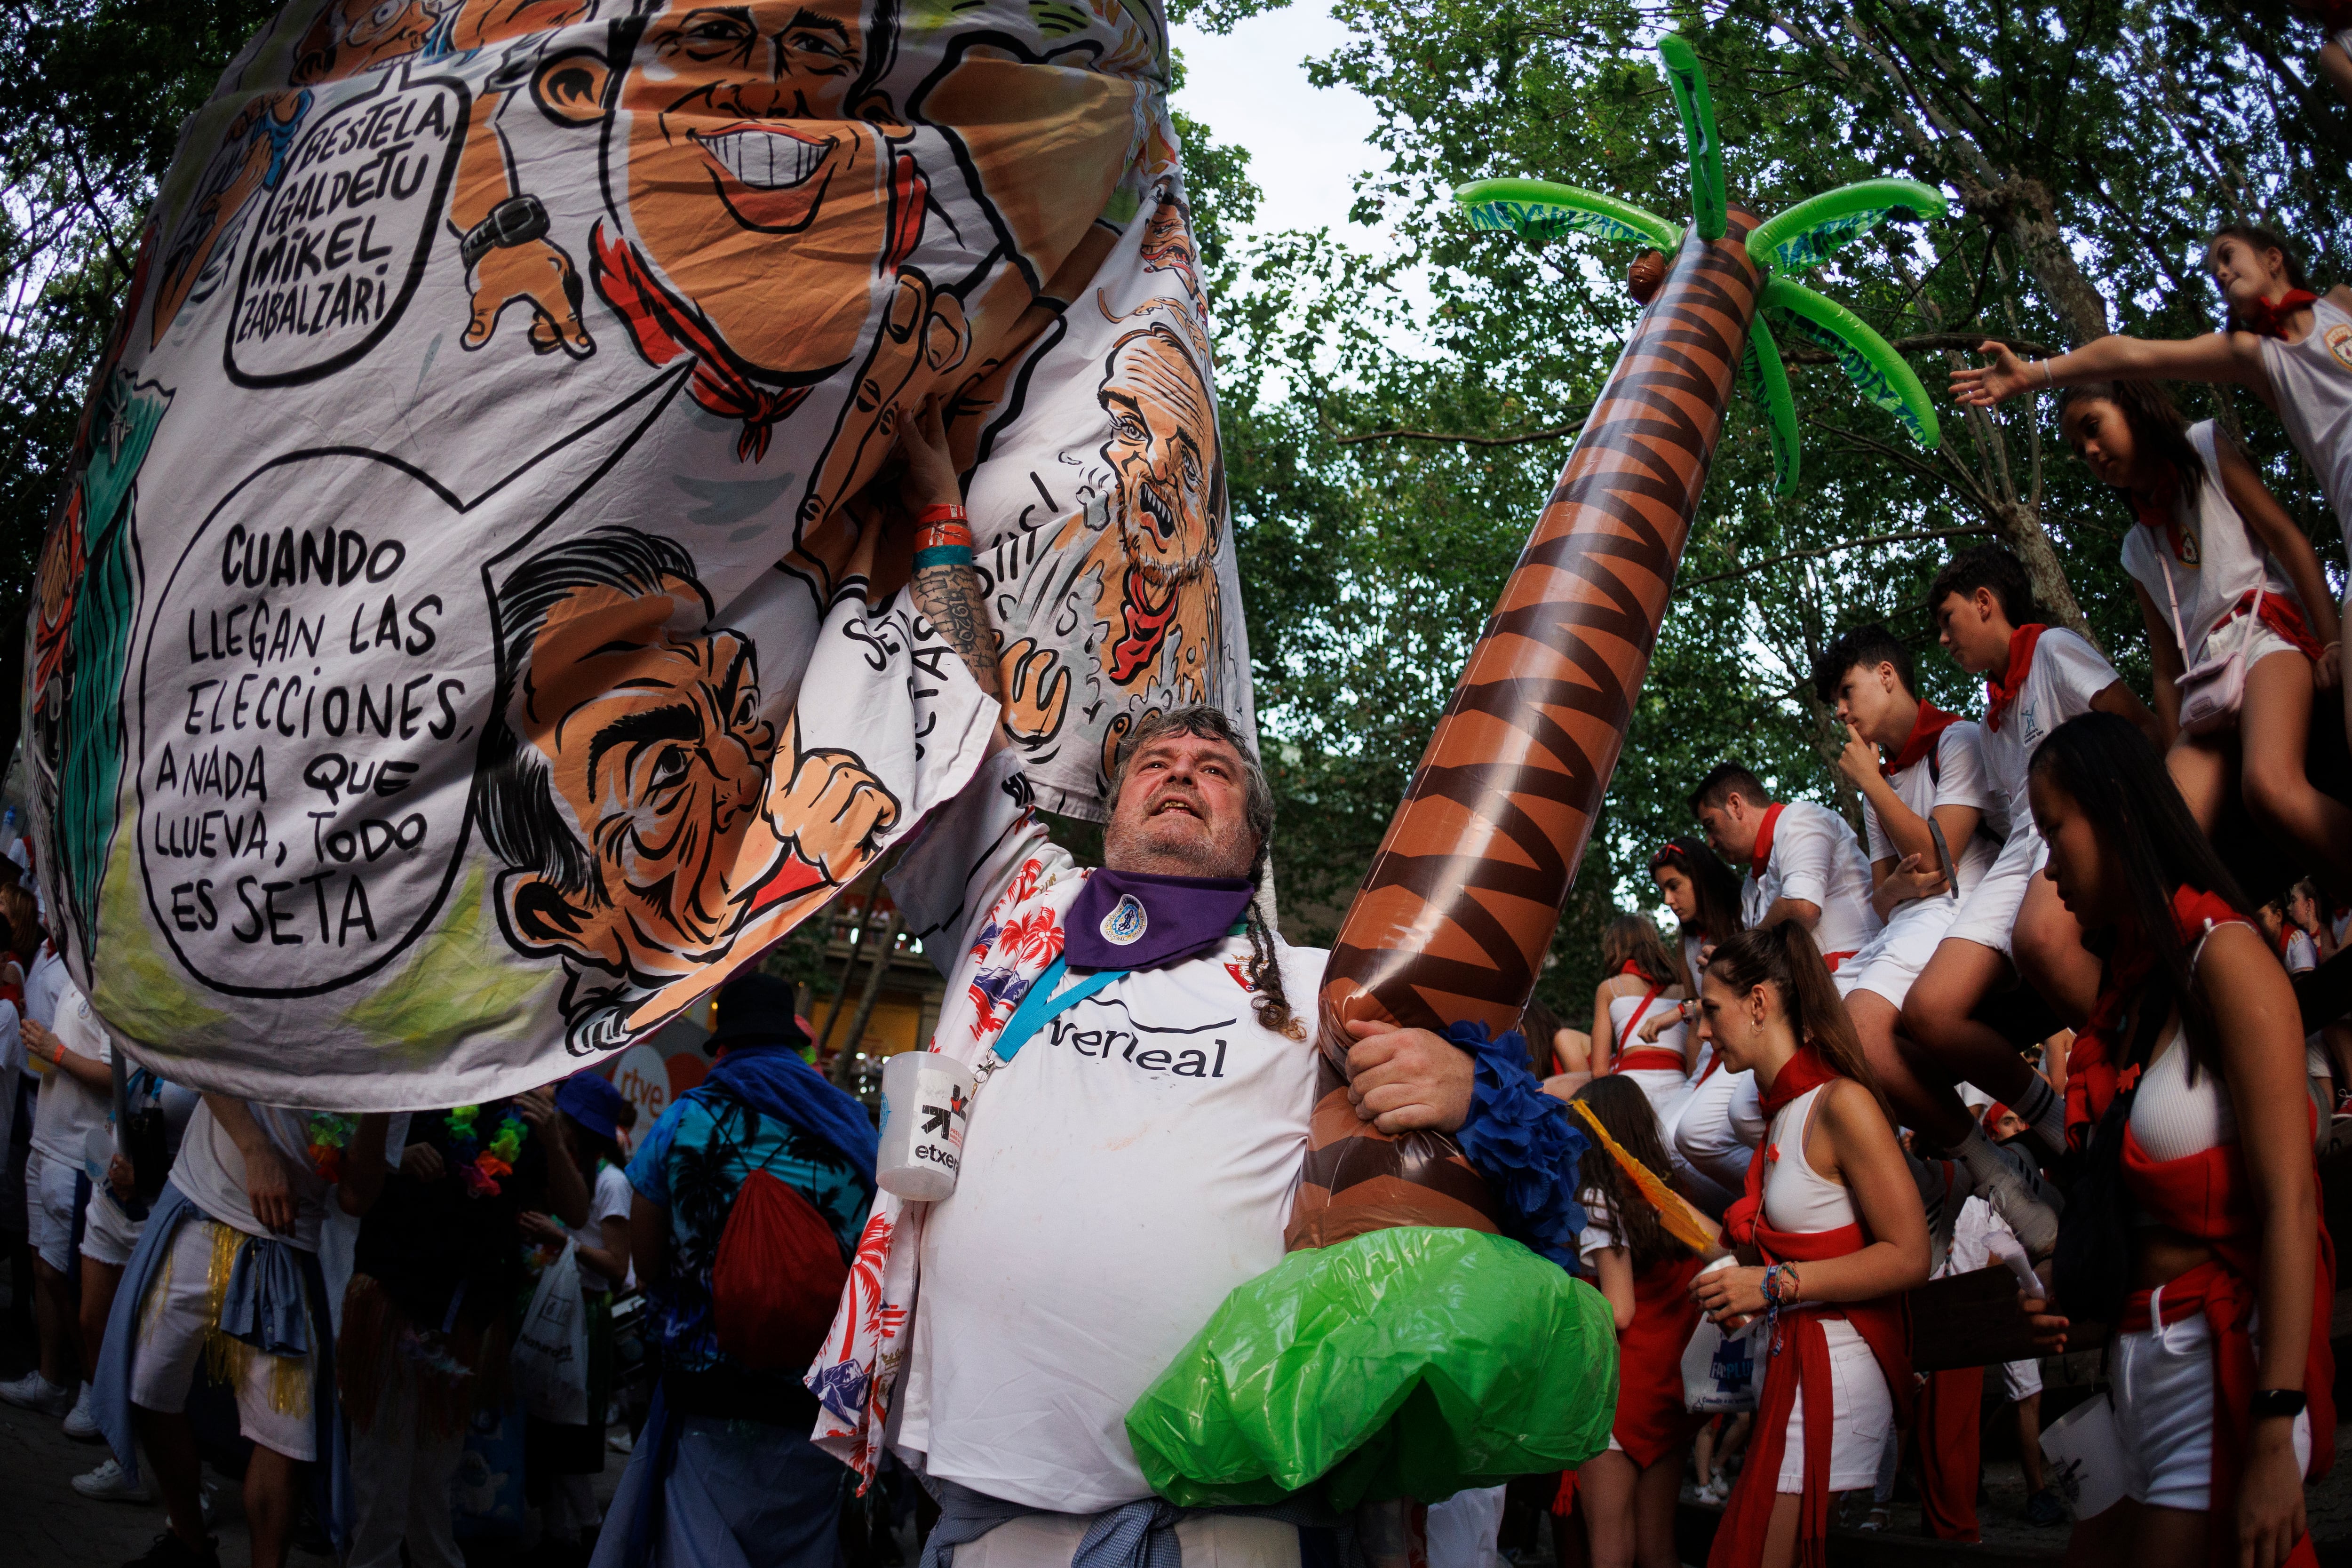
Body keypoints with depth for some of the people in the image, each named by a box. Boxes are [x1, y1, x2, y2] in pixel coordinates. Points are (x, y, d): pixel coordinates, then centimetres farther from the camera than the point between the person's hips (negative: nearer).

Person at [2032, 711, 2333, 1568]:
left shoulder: (2223, 957, -11)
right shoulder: (2127, 989, 13)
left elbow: (2288, 1207, -18)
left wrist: (2276, 1439, -21)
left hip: (2221, 1368, -7)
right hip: (2131, 1366, 7)